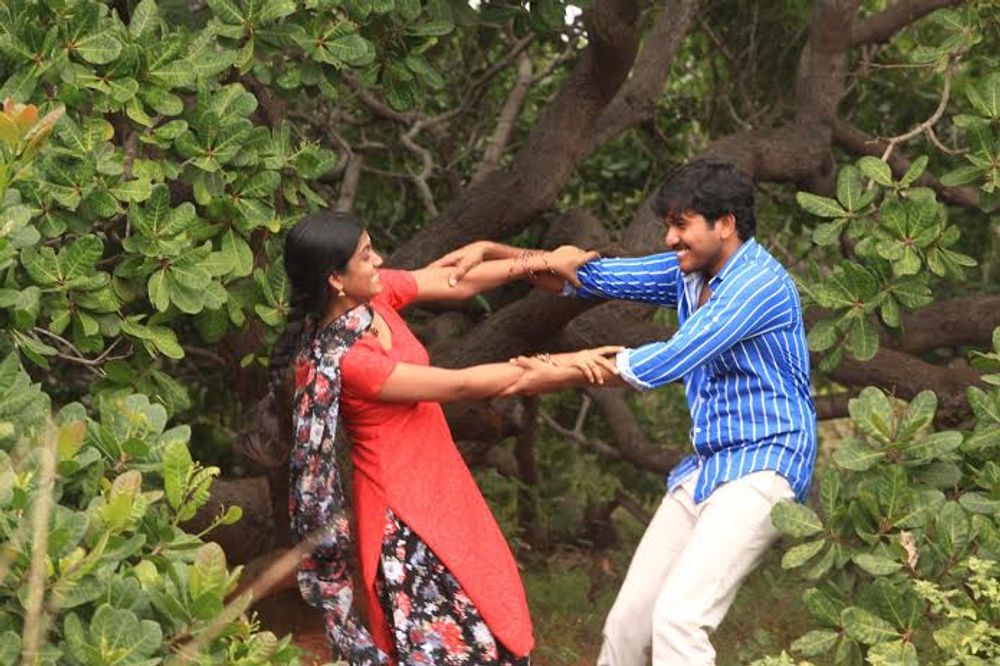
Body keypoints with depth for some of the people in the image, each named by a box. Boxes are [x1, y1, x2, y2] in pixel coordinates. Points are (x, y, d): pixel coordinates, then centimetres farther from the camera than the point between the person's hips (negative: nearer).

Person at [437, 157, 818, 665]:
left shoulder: (760, 282, -17)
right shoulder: (689, 272, 10)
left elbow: (668, 361, -22)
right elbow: (595, 276, 11)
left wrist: (562, 377, -15)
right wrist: (492, 252, 0)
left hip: (760, 470, -9)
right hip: (705, 468, 9)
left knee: (678, 617, -25)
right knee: (627, 622, 8)